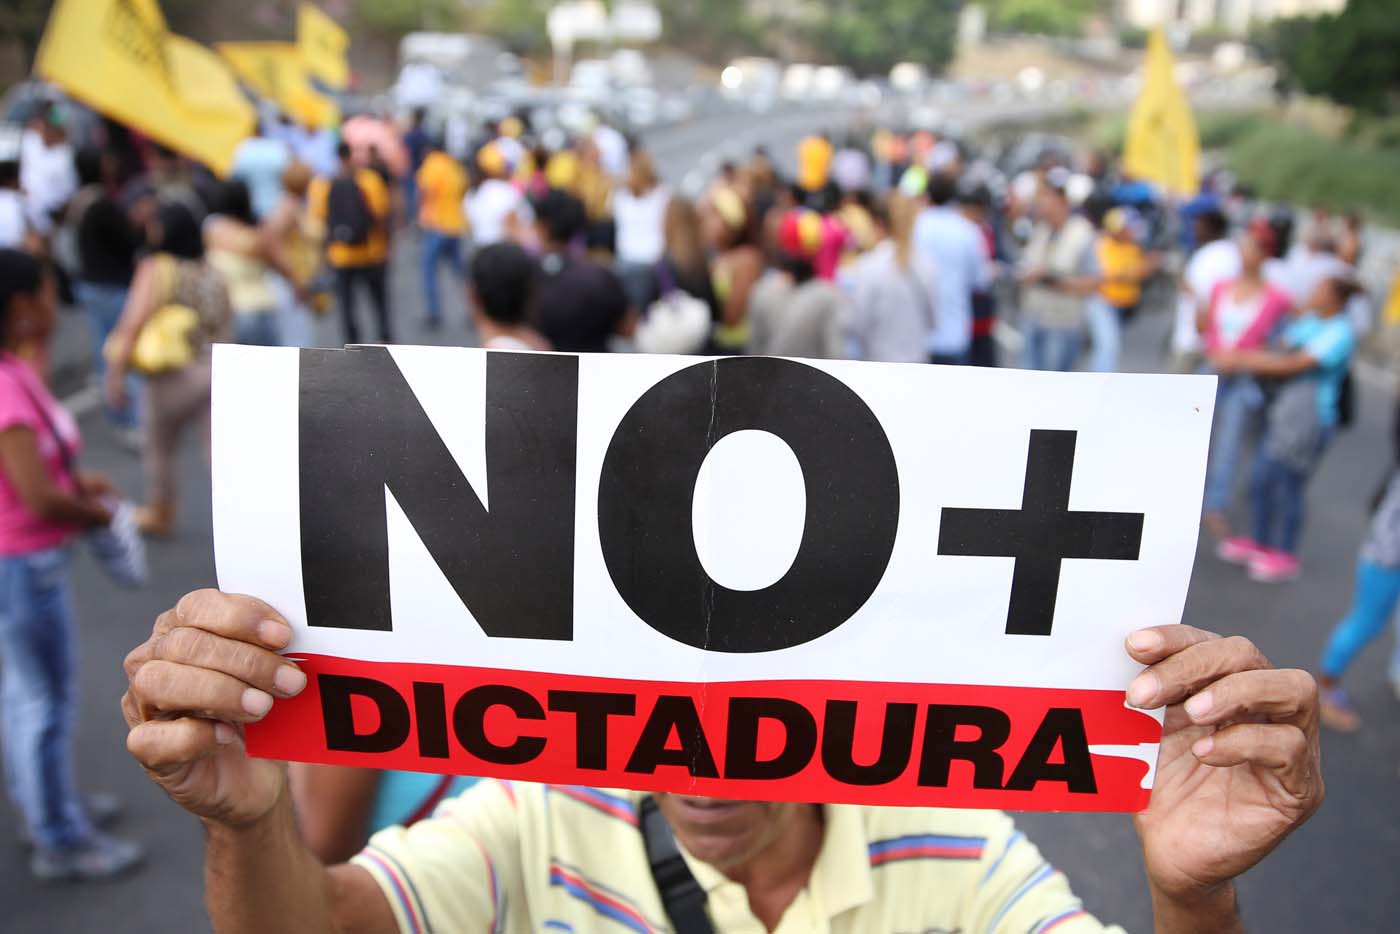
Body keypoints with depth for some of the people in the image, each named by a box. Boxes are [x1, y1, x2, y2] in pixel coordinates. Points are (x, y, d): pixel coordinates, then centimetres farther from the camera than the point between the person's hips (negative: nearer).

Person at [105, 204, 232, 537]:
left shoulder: (155, 269, -8)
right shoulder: (213, 274, 8)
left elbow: (134, 322, -15)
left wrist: (116, 371, -14)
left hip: (173, 374, -4)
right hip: (217, 369, 4)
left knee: (159, 446, 18)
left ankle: (160, 514, 34)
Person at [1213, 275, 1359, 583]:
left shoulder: (1340, 334, -17)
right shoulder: (1308, 321, 6)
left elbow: (1293, 365, -20)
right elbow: (1276, 352, 6)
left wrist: (1241, 360, -18)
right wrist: (1236, 357, -11)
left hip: (1311, 417, -8)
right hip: (1286, 410, 8)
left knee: (1288, 486, 2)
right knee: (1261, 480, 15)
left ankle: (1285, 555, 19)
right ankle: (1260, 542, 33)